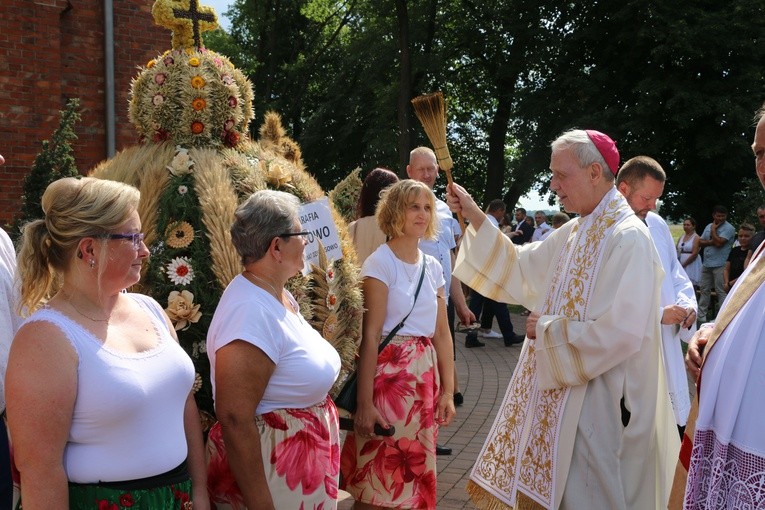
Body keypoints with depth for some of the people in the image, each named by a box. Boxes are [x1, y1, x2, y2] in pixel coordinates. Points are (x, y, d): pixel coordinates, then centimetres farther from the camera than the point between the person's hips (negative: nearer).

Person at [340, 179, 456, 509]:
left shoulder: (433, 267, 10)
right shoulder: (380, 263, -9)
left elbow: (442, 333, 12)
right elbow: (370, 336, -13)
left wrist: (447, 391, 7)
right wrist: (364, 402, -16)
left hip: (426, 376, 6)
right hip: (389, 374, -6)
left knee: (415, 474, 14)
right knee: (379, 481, 2)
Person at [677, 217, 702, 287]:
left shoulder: (696, 238, -4)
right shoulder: (681, 237, 15)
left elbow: (694, 254, -12)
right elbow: (677, 251, 10)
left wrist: (684, 264, -11)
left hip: (692, 265, -6)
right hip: (681, 266, 6)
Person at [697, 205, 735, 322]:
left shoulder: (728, 228, -7)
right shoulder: (709, 226, 15)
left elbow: (719, 243, -19)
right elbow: (700, 242, 8)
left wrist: (713, 230, -6)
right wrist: (712, 242, -9)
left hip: (720, 265, -7)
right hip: (706, 264, 7)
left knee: (721, 292, -6)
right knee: (704, 290, 12)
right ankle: (701, 316, 19)